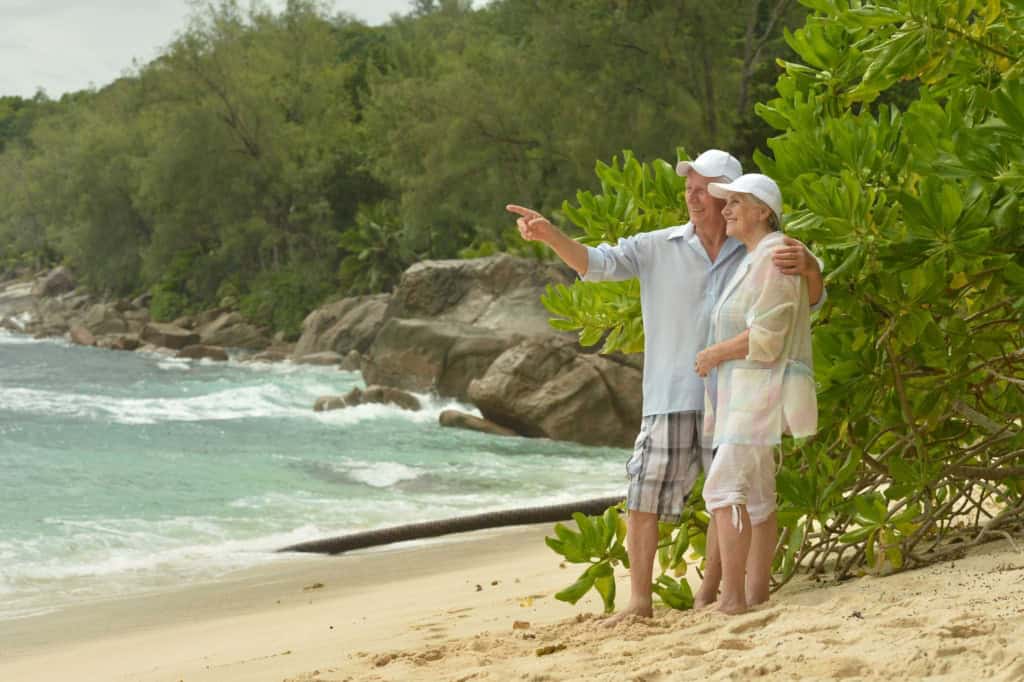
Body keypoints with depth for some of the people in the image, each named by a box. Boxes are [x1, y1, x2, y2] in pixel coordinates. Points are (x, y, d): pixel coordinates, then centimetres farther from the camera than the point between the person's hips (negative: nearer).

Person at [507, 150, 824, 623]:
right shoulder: (658, 248, 3)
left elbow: (811, 299, 4)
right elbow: (597, 263, -3)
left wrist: (807, 267, -20)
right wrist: (550, 236, -20)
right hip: (670, 397, -1)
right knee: (644, 497, -5)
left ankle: (708, 595, 21)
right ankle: (639, 599, 1)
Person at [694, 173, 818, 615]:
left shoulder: (773, 257, -13)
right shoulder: (751, 260, 19)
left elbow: (765, 337, -21)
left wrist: (714, 355, -10)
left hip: (762, 391, -11)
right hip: (743, 395, 11)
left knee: (725, 490, -17)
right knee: (755, 497, 9)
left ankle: (732, 600, -20)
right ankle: (756, 596, 10)